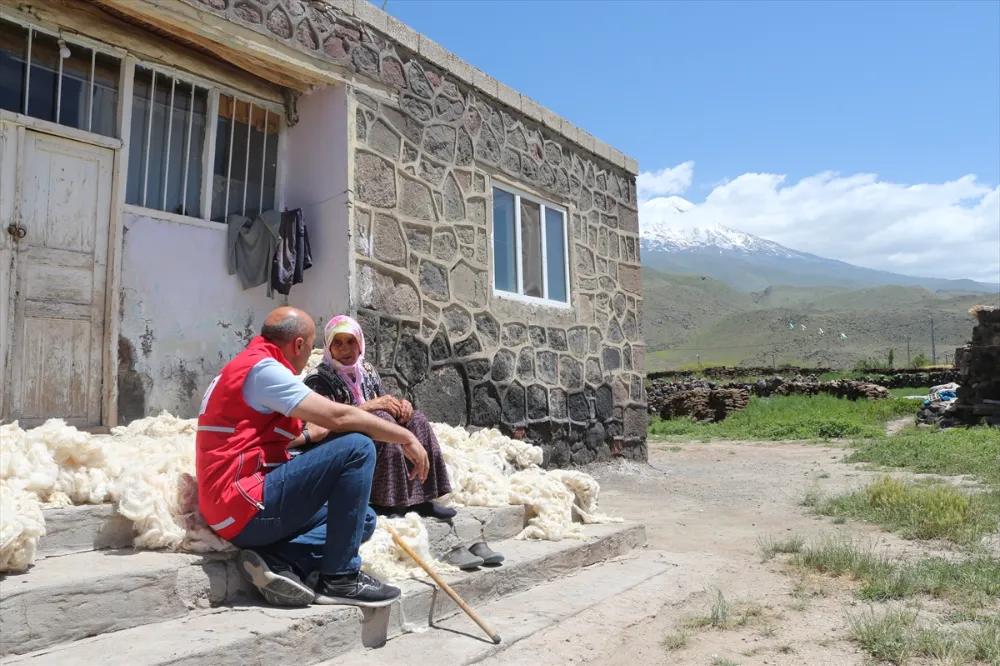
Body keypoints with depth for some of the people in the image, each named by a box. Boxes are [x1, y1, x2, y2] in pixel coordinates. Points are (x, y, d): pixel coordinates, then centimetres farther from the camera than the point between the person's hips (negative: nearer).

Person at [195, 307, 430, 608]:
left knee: (363, 518, 15)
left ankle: (278, 560, -6)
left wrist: (309, 435, 36)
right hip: (247, 507, -11)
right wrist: (406, 438, -12)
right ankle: (339, 579, -12)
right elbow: (339, 417, -20)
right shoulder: (263, 368, -13)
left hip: (238, 511, 11)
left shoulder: (244, 367, 19)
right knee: (357, 446, -18)